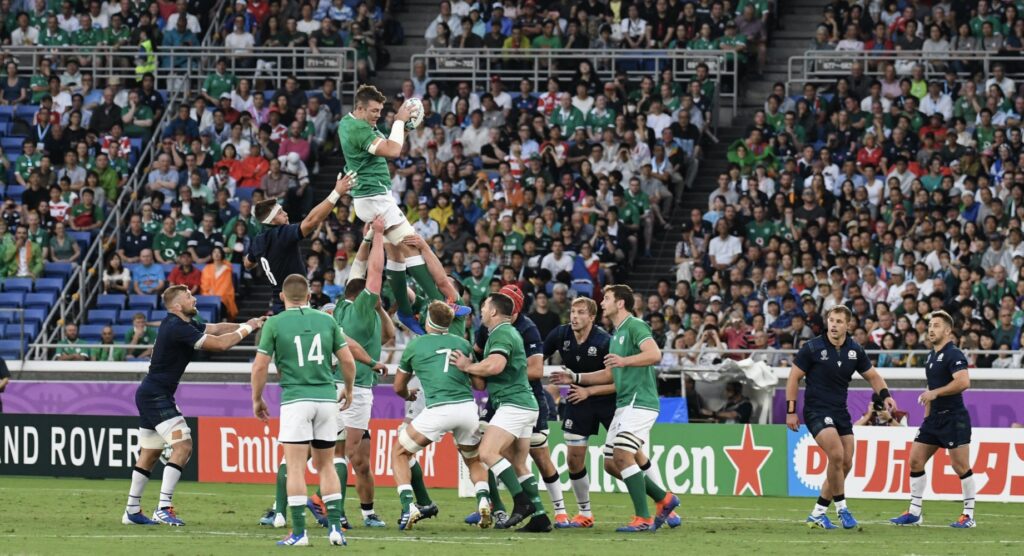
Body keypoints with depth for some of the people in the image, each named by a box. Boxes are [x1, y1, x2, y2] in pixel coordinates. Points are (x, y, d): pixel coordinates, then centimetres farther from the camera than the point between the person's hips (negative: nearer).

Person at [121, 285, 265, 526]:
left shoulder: (185, 325, 11)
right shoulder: (177, 328, -20)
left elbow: (216, 328, 13)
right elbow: (220, 343, -21)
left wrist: (247, 325, 1)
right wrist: (246, 328, -8)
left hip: (149, 395, 11)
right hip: (157, 396, -11)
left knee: (150, 453, 15)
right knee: (183, 446, -15)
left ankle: (132, 511, 19)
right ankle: (163, 508, -19)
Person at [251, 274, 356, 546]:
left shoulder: (275, 323, -1)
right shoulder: (327, 320, 7)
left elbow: (260, 366, -2)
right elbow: (348, 361, 7)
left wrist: (257, 399, 12)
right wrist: (348, 390, 25)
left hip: (295, 399, -3)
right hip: (327, 398, 3)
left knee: (295, 468, -2)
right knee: (326, 466, 12)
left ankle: (299, 532, -7)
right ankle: (335, 526, 3)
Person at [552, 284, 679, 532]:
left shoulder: (635, 326, -8)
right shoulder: (616, 334, 22)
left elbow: (654, 354, -25)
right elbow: (611, 375, 31)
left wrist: (624, 361, -36)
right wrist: (575, 378, 26)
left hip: (640, 401, -10)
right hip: (624, 404, 10)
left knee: (623, 455, -19)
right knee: (611, 463, 7)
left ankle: (643, 518, -16)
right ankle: (663, 499, 17)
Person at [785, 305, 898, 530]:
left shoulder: (855, 350, 3)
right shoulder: (812, 348, -10)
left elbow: (872, 376, 13)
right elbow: (794, 377, -4)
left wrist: (885, 395, -6)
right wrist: (791, 411, -8)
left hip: (841, 412, 6)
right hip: (816, 410, -6)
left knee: (845, 463, 3)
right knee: (836, 454, -23)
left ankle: (818, 513, 15)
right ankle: (841, 508, -8)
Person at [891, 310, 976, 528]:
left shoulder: (953, 354, -13)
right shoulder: (932, 356, 15)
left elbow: (963, 382, -27)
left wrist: (935, 393, -24)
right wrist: (927, 414, 21)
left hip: (953, 418, -9)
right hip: (934, 418, 9)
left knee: (961, 467, -5)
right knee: (915, 460, 5)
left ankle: (969, 515, 2)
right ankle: (914, 513, 12)